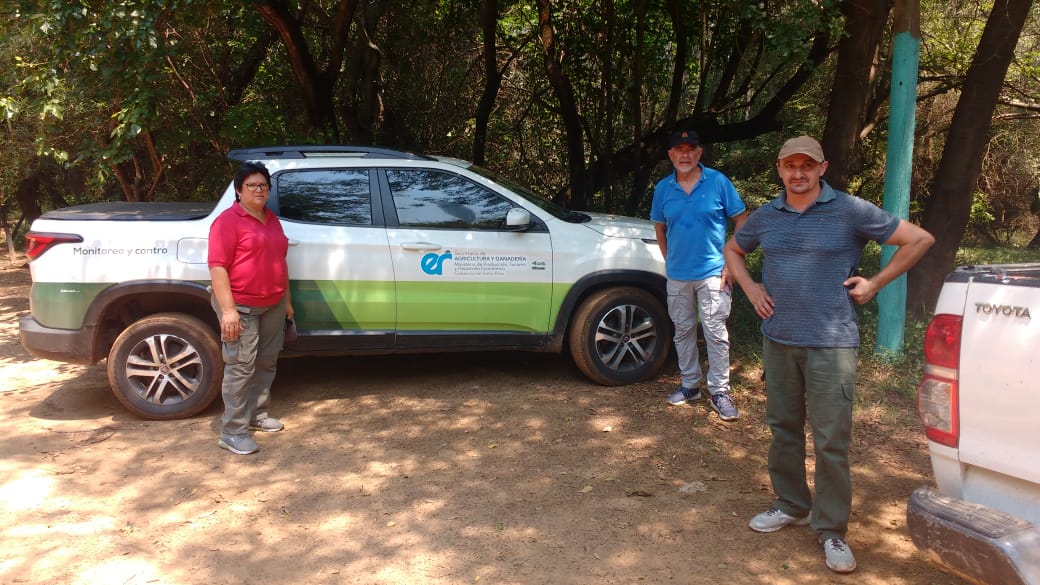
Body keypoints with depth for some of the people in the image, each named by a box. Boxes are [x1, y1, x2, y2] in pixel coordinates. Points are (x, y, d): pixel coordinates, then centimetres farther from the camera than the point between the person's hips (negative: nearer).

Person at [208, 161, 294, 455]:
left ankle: (258, 415, 29)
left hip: (273, 305, 8)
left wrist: (286, 300, 20)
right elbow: (217, 266, -16)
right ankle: (233, 432, 0)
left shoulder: (271, 220, 14)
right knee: (241, 368, -7)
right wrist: (228, 309, -23)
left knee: (266, 363, 14)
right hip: (241, 307, -8)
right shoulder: (228, 221, -10)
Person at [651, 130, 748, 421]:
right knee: (683, 331, 13)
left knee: (716, 333, -3)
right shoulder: (663, 188, 4)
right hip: (677, 275, 4)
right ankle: (689, 384, 27)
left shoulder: (718, 181, -5)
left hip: (712, 273, -4)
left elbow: (742, 221, -2)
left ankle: (719, 391, 7)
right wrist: (671, 262, 9)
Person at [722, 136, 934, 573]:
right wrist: (749, 287, 10)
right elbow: (732, 249, 26)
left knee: (831, 441, -2)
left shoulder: (851, 211, -5)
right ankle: (791, 506, 31)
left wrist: (875, 283, -3)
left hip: (831, 344, -4)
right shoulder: (765, 217, 7)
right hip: (778, 340, 5)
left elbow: (919, 239, 0)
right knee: (783, 429, 14)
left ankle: (831, 529, 12)